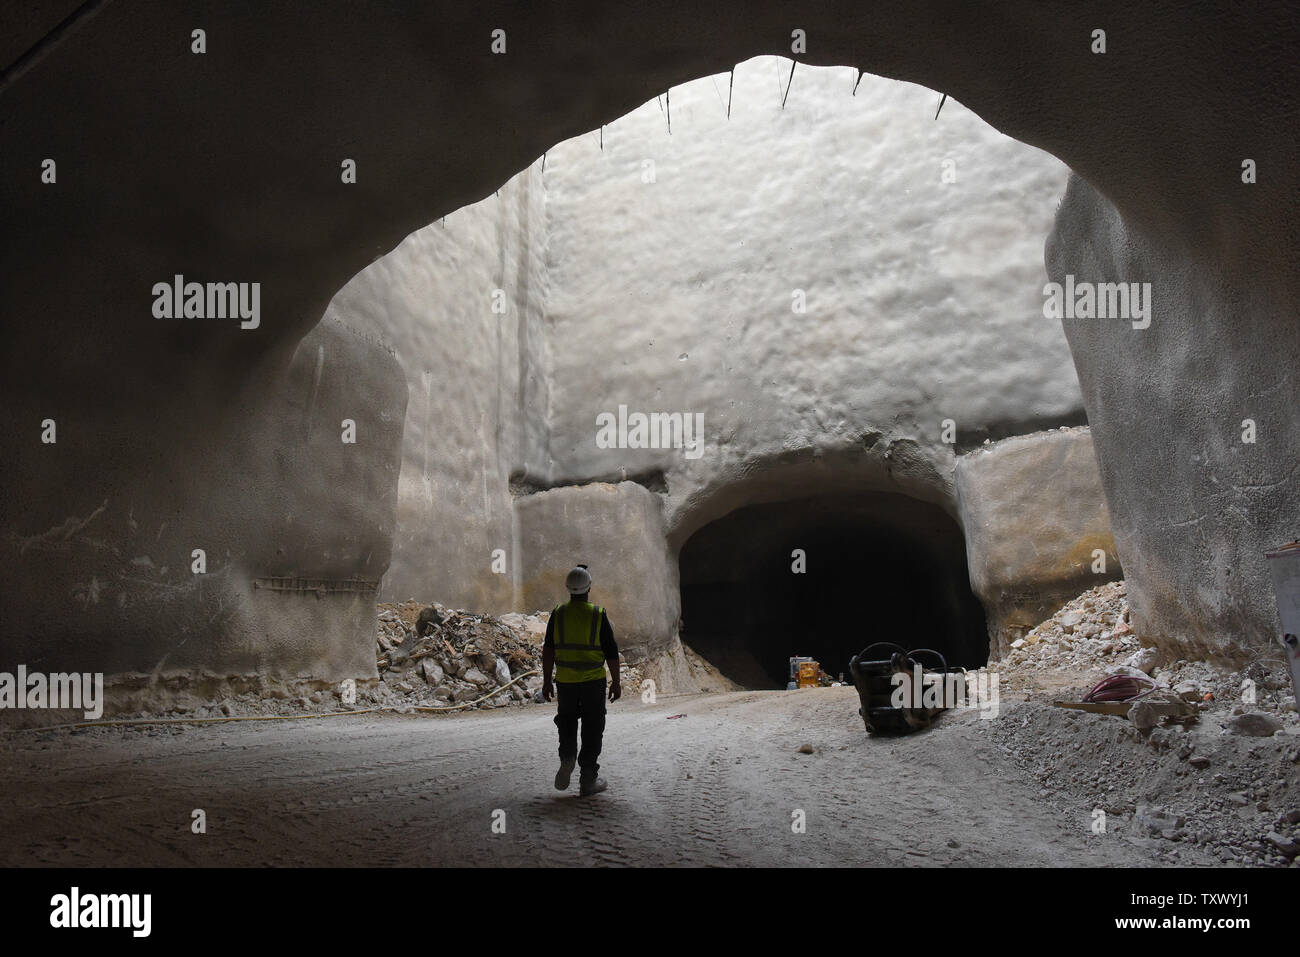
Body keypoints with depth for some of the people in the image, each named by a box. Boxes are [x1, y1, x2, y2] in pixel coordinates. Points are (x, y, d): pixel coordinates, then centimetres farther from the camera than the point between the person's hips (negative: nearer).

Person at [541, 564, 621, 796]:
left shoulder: (558, 614, -3)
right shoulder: (598, 615, -8)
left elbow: (548, 650, -3)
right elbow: (611, 652, -7)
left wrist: (546, 681, 3)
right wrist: (616, 681, 2)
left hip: (565, 681, 2)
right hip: (593, 681, -2)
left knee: (567, 723, 22)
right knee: (592, 729, 8)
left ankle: (567, 759, -1)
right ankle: (588, 780, 10)